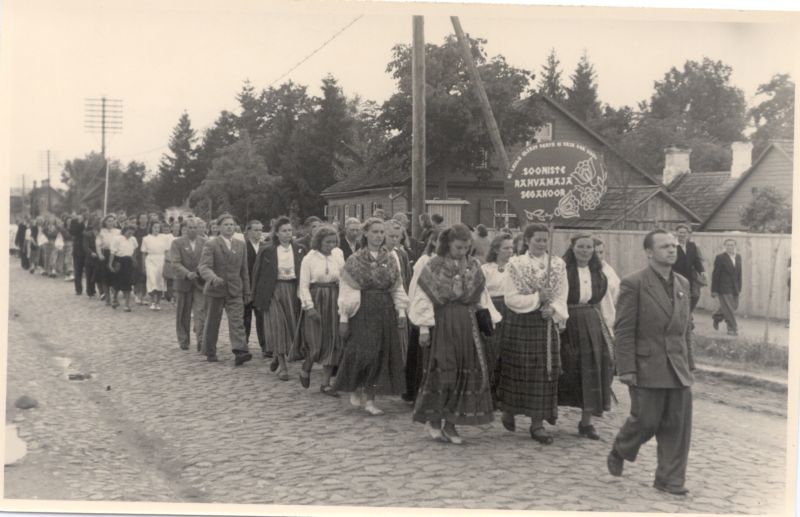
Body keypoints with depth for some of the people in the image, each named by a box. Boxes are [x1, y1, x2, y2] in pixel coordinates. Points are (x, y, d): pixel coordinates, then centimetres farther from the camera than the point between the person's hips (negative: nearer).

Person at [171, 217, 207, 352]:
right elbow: (176, 264, -11)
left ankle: (201, 340, -11)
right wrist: (187, 273, -27)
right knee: (183, 315, 9)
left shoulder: (204, 242, 7)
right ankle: (183, 341, 21)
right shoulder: (177, 243, -1)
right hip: (183, 283, -1)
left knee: (200, 312, -10)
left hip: (200, 282, 1)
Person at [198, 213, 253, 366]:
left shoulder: (240, 245, 11)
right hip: (215, 290, -3)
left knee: (237, 321, -11)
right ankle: (210, 353, 22)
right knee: (212, 323, 8)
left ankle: (240, 352, -21)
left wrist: (247, 291, 13)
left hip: (235, 290, 3)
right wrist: (213, 278, -37)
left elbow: (244, 270, 15)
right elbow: (204, 267, -16)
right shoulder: (211, 244, -5)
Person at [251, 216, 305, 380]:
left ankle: (277, 355, 31)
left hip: (293, 291, 2)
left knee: (292, 325, 6)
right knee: (277, 326, -8)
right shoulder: (267, 252, 1)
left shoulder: (300, 250, 6)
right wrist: (258, 299, 1)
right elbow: (258, 275, 4)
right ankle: (282, 365, 0)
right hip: (274, 291, -2)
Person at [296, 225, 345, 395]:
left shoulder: (338, 257, 3)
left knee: (332, 342, 3)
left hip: (333, 302, 3)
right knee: (315, 341, -4)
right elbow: (304, 285, -7)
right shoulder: (309, 259, -6)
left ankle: (326, 384, 12)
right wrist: (310, 307, -14)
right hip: (315, 300, -3)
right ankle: (306, 369, 28)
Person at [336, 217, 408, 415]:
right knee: (362, 353, -12)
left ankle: (369, 398, 12)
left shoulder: (391, 259, 9)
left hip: (385, 312, 4)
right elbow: (346, 290, -3)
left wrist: (401, 312, 1)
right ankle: (355, 388, 12)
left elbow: (397, 288, 11)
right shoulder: (355, 260, -1)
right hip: (362, 311, -4)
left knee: (382, 354, 2)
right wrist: (343, 318, -7)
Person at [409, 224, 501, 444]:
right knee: (443, 371, -6)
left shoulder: (474, 266, 9)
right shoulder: (435, 266, -3)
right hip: (443, 323, -4)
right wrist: (424, 328, -7)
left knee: (466, 372, 2)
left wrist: (490, 320, 6)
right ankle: (433, 420, 10)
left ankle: (450, 423, 12)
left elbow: (482, 297, 13)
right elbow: (423, 297, -3)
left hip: (468, 324, 4)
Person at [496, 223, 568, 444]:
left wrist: (553, 309, -16)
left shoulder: (558, 265, 5)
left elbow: (562, 296, 4)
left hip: (546, 324, 2)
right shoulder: (516, 264, -2)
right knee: (517, 370, 5)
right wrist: (537, 298, -16)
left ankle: (537, 423, 7)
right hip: (519, 324, -2)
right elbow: (510, 297, -7)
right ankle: (509, 410, 27)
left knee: (543, 372, 1)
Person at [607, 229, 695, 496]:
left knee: (677, 426, 4)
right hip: (647, 367, -6)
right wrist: (626, 369, -14)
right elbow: (624, 330, -10)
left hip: (678, 369, 6)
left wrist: (689, 364, 12)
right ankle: (619, 452, 30)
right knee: (645, 421, 0)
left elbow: (686, 328, 16)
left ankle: (670, 478, 17)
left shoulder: (682, 283, 11)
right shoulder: (633, 284, -9)